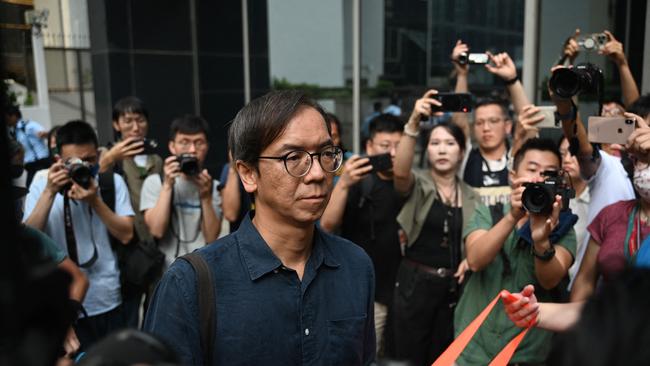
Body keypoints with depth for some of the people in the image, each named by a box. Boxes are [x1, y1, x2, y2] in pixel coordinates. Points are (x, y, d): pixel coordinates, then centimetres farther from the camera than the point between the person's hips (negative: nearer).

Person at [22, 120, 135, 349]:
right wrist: (50, 192, -19)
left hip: (108, 301, 1)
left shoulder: (113, 182, -1)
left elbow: (126, 235, -8)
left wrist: (95, 200, -18)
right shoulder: (41, 186, -1)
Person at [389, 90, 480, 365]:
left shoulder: (471, 197, 8)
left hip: (453, 286, 4)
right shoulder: (417, 185, -4)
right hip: (415, 283, -3)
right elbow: (400, 171, -28)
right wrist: (413, 123, -38)